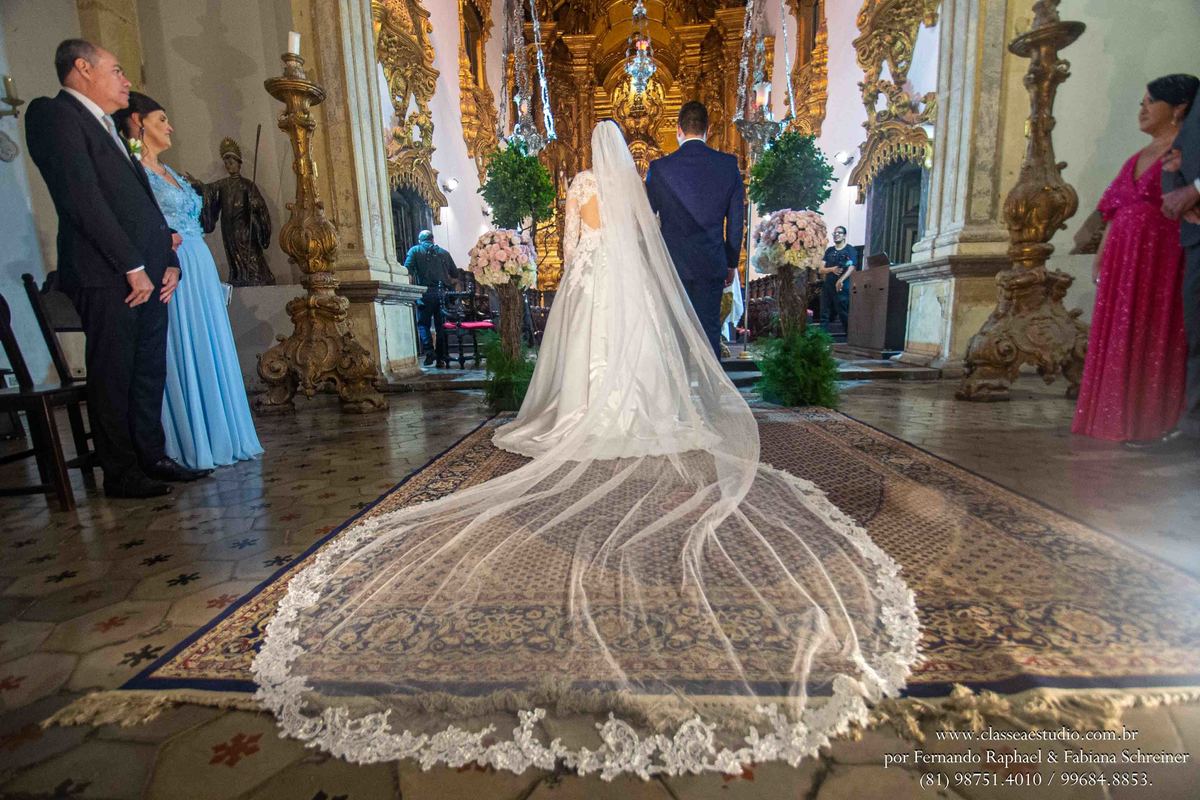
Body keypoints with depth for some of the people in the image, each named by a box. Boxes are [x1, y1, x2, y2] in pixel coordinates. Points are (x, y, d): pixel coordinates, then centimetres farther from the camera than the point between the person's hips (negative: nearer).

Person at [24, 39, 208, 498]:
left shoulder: (108, 127, 24)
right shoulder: (53, 114, -3)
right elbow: (83, 199, -14)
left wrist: (168, 259, 9)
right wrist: (132, 266, -16)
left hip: (146, 273, 8)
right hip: (107, 276, -8)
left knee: (150, 371, 10)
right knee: (113, 375, -2)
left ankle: (152, 458, 19)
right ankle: (120, 473, 7)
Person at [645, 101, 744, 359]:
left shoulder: (660, 167, -5)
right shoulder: (729, 165, 1)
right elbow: (736, 220, 5)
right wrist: (732, 262, 15)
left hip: (672, 263, -1)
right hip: (712, 265, 2)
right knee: (709, 330, 8)